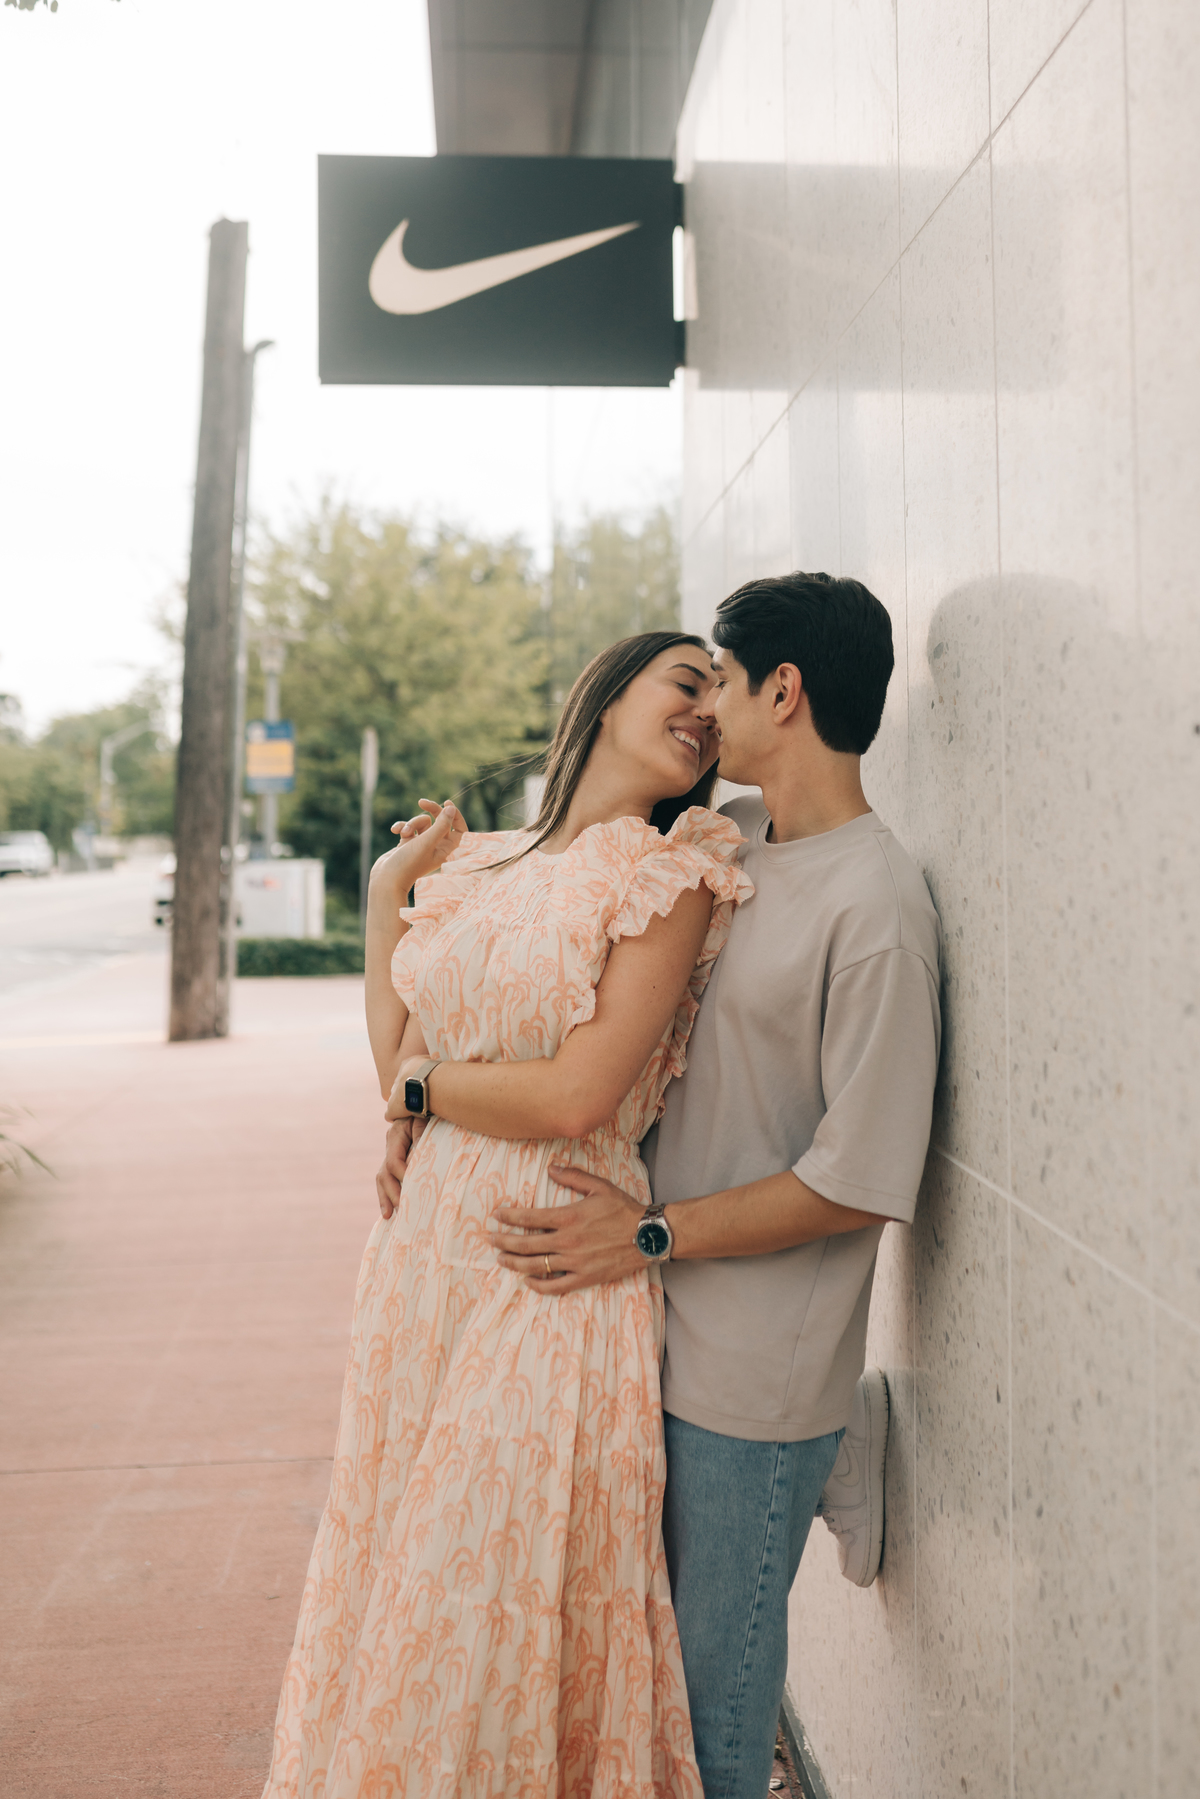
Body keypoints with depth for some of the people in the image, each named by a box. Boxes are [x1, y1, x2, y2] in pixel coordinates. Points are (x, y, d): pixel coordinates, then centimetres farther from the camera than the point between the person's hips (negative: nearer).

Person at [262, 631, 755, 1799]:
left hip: (557, 1268, -5)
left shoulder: (671, 874, -8)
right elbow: (399, 1064, 4)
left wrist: (423, 1085, -3)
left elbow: (578, 1096, -17)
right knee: (403, 1565, 19)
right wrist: (387, 888, 7)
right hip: (429, 1242, 6)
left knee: (508, 1590, 5)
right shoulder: (478, 868, 9)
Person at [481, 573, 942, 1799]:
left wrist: (653, 1234, -17)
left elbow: (862, 1183, -19)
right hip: (664, 1323, 7)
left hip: (755, 1363, -7)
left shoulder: (876, 907, -19)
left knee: (709, 1674, 10)